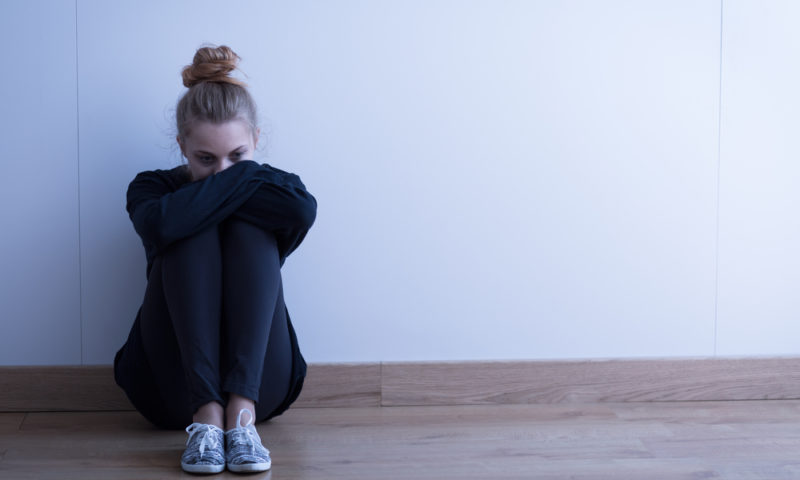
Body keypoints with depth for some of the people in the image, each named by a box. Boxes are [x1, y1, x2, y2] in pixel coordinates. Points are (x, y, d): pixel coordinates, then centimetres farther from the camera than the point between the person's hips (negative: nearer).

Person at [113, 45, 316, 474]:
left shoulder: (266, 189, 7)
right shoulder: (152, 188, 4)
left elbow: (303, 210, -22)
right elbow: (161, 224, -25)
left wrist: (235, 174, -13)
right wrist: (241, 180, -15)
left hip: (260, 383, 1)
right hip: (176, 387, -1)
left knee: (249, 228, -19)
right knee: (196, 234, -20)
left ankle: (242, 410, -35)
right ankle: (206, 412, -36)